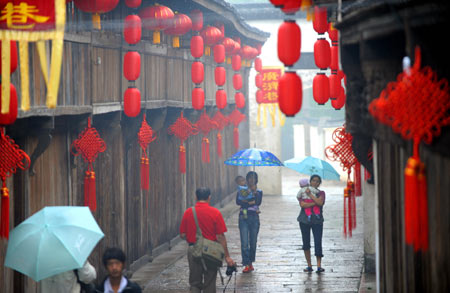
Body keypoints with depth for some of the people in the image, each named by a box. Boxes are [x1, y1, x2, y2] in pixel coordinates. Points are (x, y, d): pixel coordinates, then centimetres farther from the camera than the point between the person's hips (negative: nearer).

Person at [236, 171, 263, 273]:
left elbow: (258, 202, -9)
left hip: (254, 218, 2)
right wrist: (250, 203, -17)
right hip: (243, 218, -2)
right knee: (244, 242, -10)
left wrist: (255, 192, -19)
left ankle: (251, 262, 20)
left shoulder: (258, 191, 10)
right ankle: (247, 265, -11)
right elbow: (238, 201, -9)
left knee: (253, 242, 6)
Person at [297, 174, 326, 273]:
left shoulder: (321, 193, 8)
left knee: (318, 242, -12)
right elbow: (302, 204, -11)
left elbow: (320, 202, -13)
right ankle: (309, 265, 13)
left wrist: (310, 194, -9)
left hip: (317, 220, -1)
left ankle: (319, 265, -15)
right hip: (304, 220, 1)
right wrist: (314, 203, -16)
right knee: (306, 243, 4)